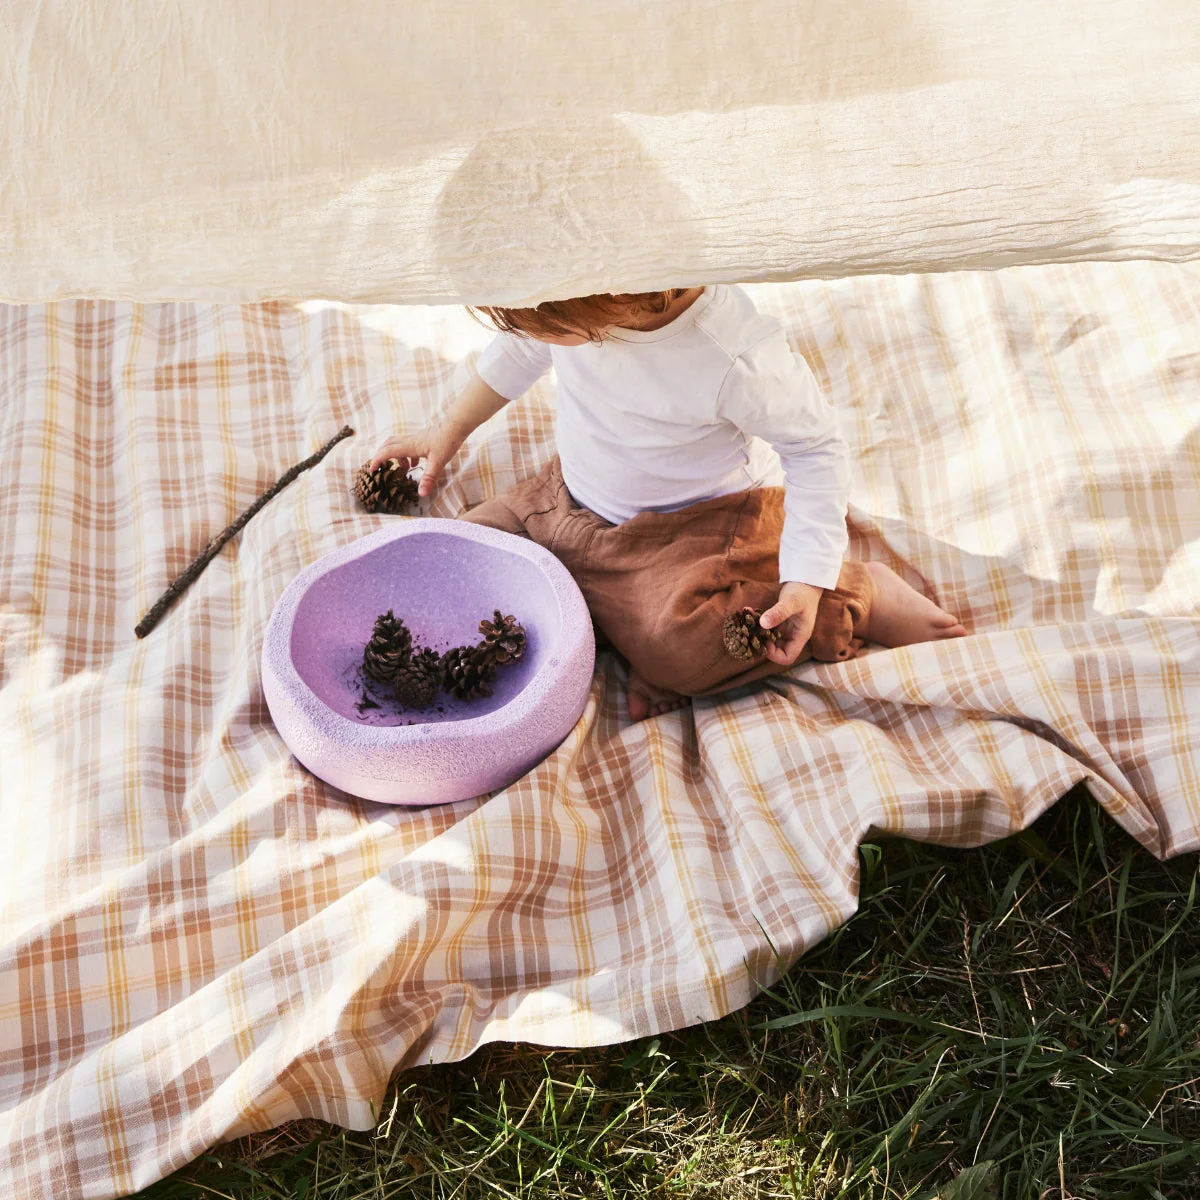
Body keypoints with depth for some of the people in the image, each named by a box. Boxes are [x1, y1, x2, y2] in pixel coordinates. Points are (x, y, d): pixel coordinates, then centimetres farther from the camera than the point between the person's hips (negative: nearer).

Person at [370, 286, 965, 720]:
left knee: (676, 646, -33)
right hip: (575, 498, 7)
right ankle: (640, 621, -11)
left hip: (704, 519, -7)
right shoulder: (573, 304, -18)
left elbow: (816, 448, -19)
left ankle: (861, 598, -10)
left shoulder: (736, 357, -35)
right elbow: (523, 350, 8)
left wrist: (807, 582, -25)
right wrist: (450, 427, 14)